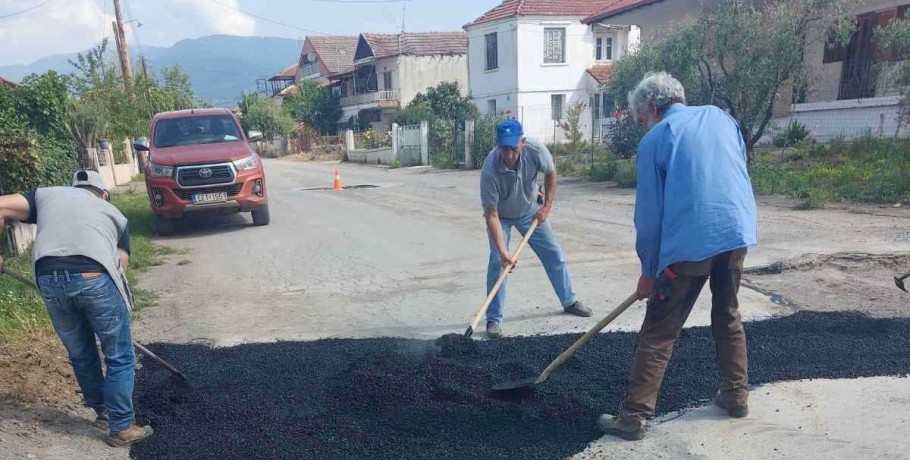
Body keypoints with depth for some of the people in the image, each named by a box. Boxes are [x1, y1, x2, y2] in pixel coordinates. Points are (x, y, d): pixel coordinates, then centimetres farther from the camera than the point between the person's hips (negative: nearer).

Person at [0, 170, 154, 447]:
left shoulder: (47, 194, 30)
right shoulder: (114, 213, 28)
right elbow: (120, 263, 19)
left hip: (50, 280, 3)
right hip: (96, 279, -2)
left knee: (80, 355, 23)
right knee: (120, 358, 13)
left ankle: (102, 410, 41)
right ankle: (121, 428, 19)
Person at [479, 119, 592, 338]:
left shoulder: (535, 150, -31)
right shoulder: (489, 171, -38)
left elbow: (550, 173, -7)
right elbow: (491, 215, -34)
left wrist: (547, 205, -11)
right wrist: (502, 251, -40)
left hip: (530, 210, 3)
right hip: (501, 216, -3)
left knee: (554, 254, 8)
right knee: (497, 262, -14)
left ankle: (569, 301, 27)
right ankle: (493, 319, -2)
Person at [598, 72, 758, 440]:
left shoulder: (654, 140, 1)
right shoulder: (721, 117, 17)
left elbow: (649, 213, 0)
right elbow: (740, 174, 21)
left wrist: (648, 270, 8)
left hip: (690, 243, -6)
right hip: (737, 232, 6)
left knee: (658, 333, 0)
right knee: (728, 315, 25)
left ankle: (634, 416, 2)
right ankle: (736, 395, 34)